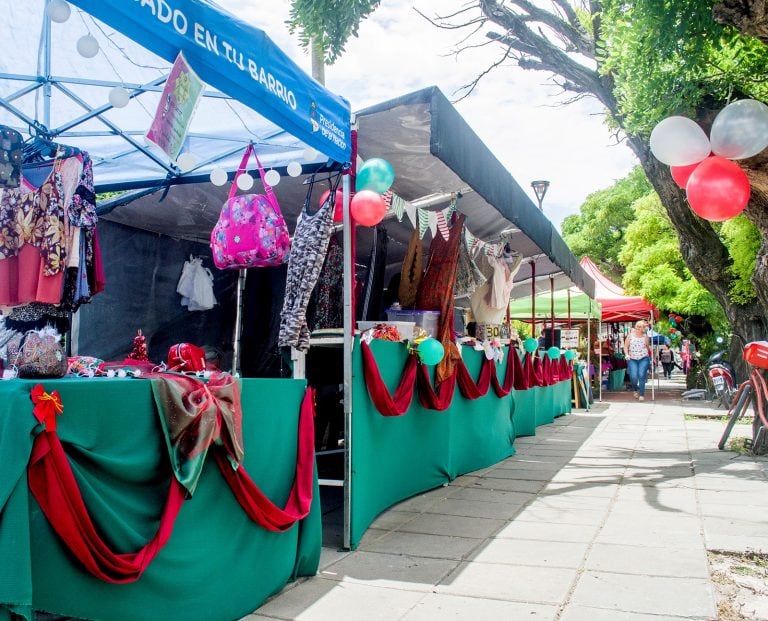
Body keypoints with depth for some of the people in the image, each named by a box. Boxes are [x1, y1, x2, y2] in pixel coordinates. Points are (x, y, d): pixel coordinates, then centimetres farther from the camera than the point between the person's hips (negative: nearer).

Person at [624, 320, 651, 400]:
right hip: (632, 359, 0)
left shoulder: (645, 336, 6)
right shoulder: (630, 335, 4)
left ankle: (642, 394, -4)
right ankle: (636, 390, 20)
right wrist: (627, 354, -9)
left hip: (644, 359, 0)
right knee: (633, 377, -12)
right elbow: (626, 346, 6)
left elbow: (648, 346, 20)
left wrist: (651, 355, 14)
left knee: (641, 375, -14)